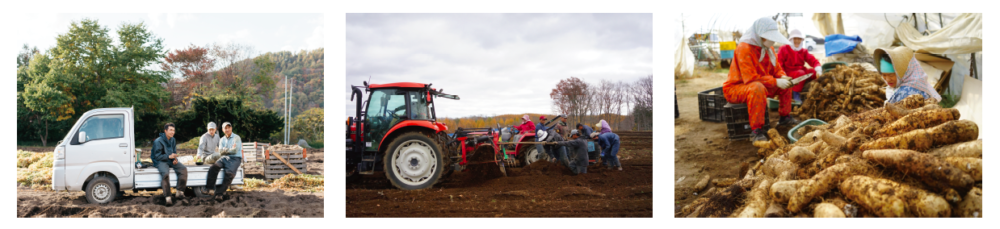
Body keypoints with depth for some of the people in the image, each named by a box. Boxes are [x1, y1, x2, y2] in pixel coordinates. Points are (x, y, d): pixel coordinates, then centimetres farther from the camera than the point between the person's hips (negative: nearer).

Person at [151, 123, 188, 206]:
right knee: (165, 173, -35)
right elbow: (157, 156, -12)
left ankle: (180, 193, -18)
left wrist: (175, 159, -3)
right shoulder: (158, 141, -10)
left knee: (183, 169, -19)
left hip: (170, 161, 6)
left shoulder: (173, 140, 11)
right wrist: (169, 156, -22)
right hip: (160, 161, -6)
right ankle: (168, 197, -32)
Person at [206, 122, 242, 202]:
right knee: (213, 167, -26)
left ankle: (219, 193, -34)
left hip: (235, 158, -5)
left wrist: (225, 150, 4)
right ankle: (209, 188, -29)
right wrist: (230, 149, -9)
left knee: (230, 173, -32)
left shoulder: (236, 137, 3)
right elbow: (220, 151, 7)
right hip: (224, 158, 5)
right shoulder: (222, 140, 21)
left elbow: (235, 151, -9)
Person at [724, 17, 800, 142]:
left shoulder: (768, 48, 3)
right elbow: (750, 78, -31)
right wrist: (776, 82, -29)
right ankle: (756, 131, -37)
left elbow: (776, 69, 12)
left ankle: (785, 117, 24)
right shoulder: (744, 48, -25)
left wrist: (782, 77, -12)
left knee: (786, 84, 10)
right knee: (758, 88, -40)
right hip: (734, 89, -9)